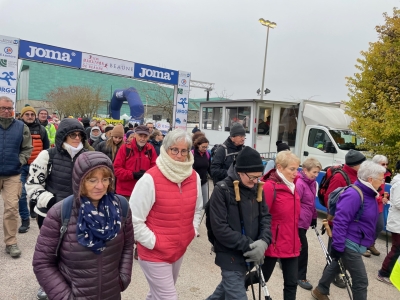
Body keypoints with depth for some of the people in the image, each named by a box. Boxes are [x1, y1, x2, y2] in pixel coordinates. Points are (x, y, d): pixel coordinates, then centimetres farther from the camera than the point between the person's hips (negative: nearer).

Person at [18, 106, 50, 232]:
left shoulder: (41, 129, 4)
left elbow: (46, 147, 12)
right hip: (21, 166, -2)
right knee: (21, 193, -7)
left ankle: (33, 209, 42)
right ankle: (25, 220, 3)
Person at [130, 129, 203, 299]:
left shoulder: (194, 177, -1)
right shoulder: (150, 179, -21)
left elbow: (197, 209, 14)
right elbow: (134, 220, -17)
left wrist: (192, 231, 4)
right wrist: (153, 242, -16)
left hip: (180, 250, 6)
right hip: (155, 254, -6)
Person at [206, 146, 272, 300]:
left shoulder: (256, 188, 0)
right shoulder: (222, 190, -17)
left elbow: (265, 216, 3)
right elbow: (220, 228, -19)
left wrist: (264, 241, -15)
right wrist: (248, 245, -20)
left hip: (249, 254, 6)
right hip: (230, 255, -6)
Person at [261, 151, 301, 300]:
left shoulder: (291, 185, 6)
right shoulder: (270, 186, -19)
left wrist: (295, 238, 18)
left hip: (291, 244, 7)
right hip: (273, 244, -7)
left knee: (291, 283, 12)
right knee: (263, 277, 12)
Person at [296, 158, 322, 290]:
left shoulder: (312, 183, 8)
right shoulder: (299, 183, -21)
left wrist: (314, 217, 21)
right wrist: (295, 220, -18)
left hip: (305, 220, 9)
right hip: (298, 221, -9)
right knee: (303, 246, -2)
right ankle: (301, 277, 12)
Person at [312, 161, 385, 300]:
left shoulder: (368, 194, 5)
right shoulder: (354, 195, -25)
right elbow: (340, 221, -27)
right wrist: (338, 245, -25)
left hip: (355, 243, 10)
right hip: (349, 244, -10)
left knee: (336, 265, 24)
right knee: (361, 280, -2)